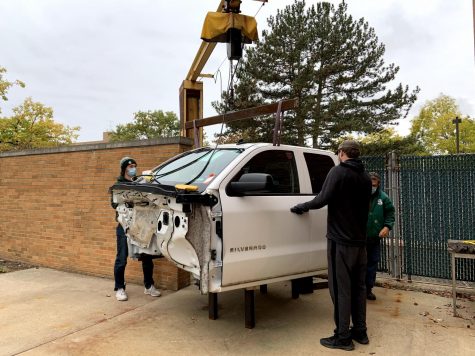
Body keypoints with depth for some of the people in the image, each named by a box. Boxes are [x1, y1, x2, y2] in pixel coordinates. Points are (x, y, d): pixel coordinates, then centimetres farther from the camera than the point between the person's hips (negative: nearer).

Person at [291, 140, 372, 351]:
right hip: (360, 241, 8)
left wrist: (301, 207, -6)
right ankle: (360, 332, 24)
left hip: (340, 240, -7)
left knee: (341, 289, -1)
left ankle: (342, 337, 6)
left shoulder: (338, 172, -12)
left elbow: (323, 199, -21)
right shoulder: (365, 178, 11)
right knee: (358, 287, 15)